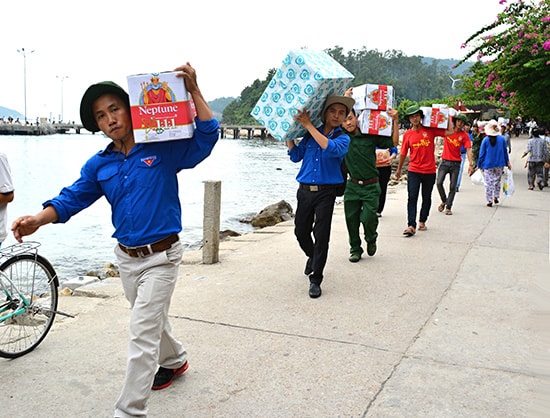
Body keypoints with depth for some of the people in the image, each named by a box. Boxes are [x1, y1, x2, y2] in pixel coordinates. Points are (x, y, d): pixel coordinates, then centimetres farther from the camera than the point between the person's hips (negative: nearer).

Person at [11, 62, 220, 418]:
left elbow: (208, 135, -19)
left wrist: (193, 91, -26)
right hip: (126, 257, 6)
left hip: (160, 257, -6)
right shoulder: (99, 165, 3)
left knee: (142, 336, -6)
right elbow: (71, 199, -1)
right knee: (151, 319, 26)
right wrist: (38, 220, -18)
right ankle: (175, 360, 54)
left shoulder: (163, 150, -11)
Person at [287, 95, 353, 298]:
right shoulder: (310, 134, 10)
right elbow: (295, 156, 10)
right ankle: (312, 257, 42)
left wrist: (308, 125, -20)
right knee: (301, 232, 11)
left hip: (326, 192, -3)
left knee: (321, 236, -4)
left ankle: (315, 279, 6)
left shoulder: (343, 138, -1)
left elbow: (331, 149, -23)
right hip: (305, 190, 3)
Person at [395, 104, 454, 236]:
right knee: (412, 197, -10)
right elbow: (403, 153, 12)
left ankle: (422, 222, 28)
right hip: (413, 171, 0)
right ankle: (411, 226, -13)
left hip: (429, 171, 1)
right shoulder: (407, 134, 2)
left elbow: (450, 132, -7)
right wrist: (399, 169, 20)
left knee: (426, 198, 12)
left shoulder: (430, 130, -1)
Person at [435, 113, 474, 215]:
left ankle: (448, 207, 12)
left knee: (453, 186, 1)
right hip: (444, 161, 1)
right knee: (439, 183, -8)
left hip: (456, 163, -1)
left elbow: (468, 150, -8)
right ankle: (444, 201, 17)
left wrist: (471, 165, -17)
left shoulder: (464, 135, -3)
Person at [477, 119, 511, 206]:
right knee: (497, 181, 18)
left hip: (488, 164, -2)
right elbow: (505, 152, 6)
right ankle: (496, 197, 20)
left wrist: (480, 165, 5)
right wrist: (508, 162, 16)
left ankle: (489, 200, 1)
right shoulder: (502, 139, -3)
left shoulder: (485, 140, -8)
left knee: (488, 182, 2)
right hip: (499, 164, 2)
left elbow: (482, 153, -3)